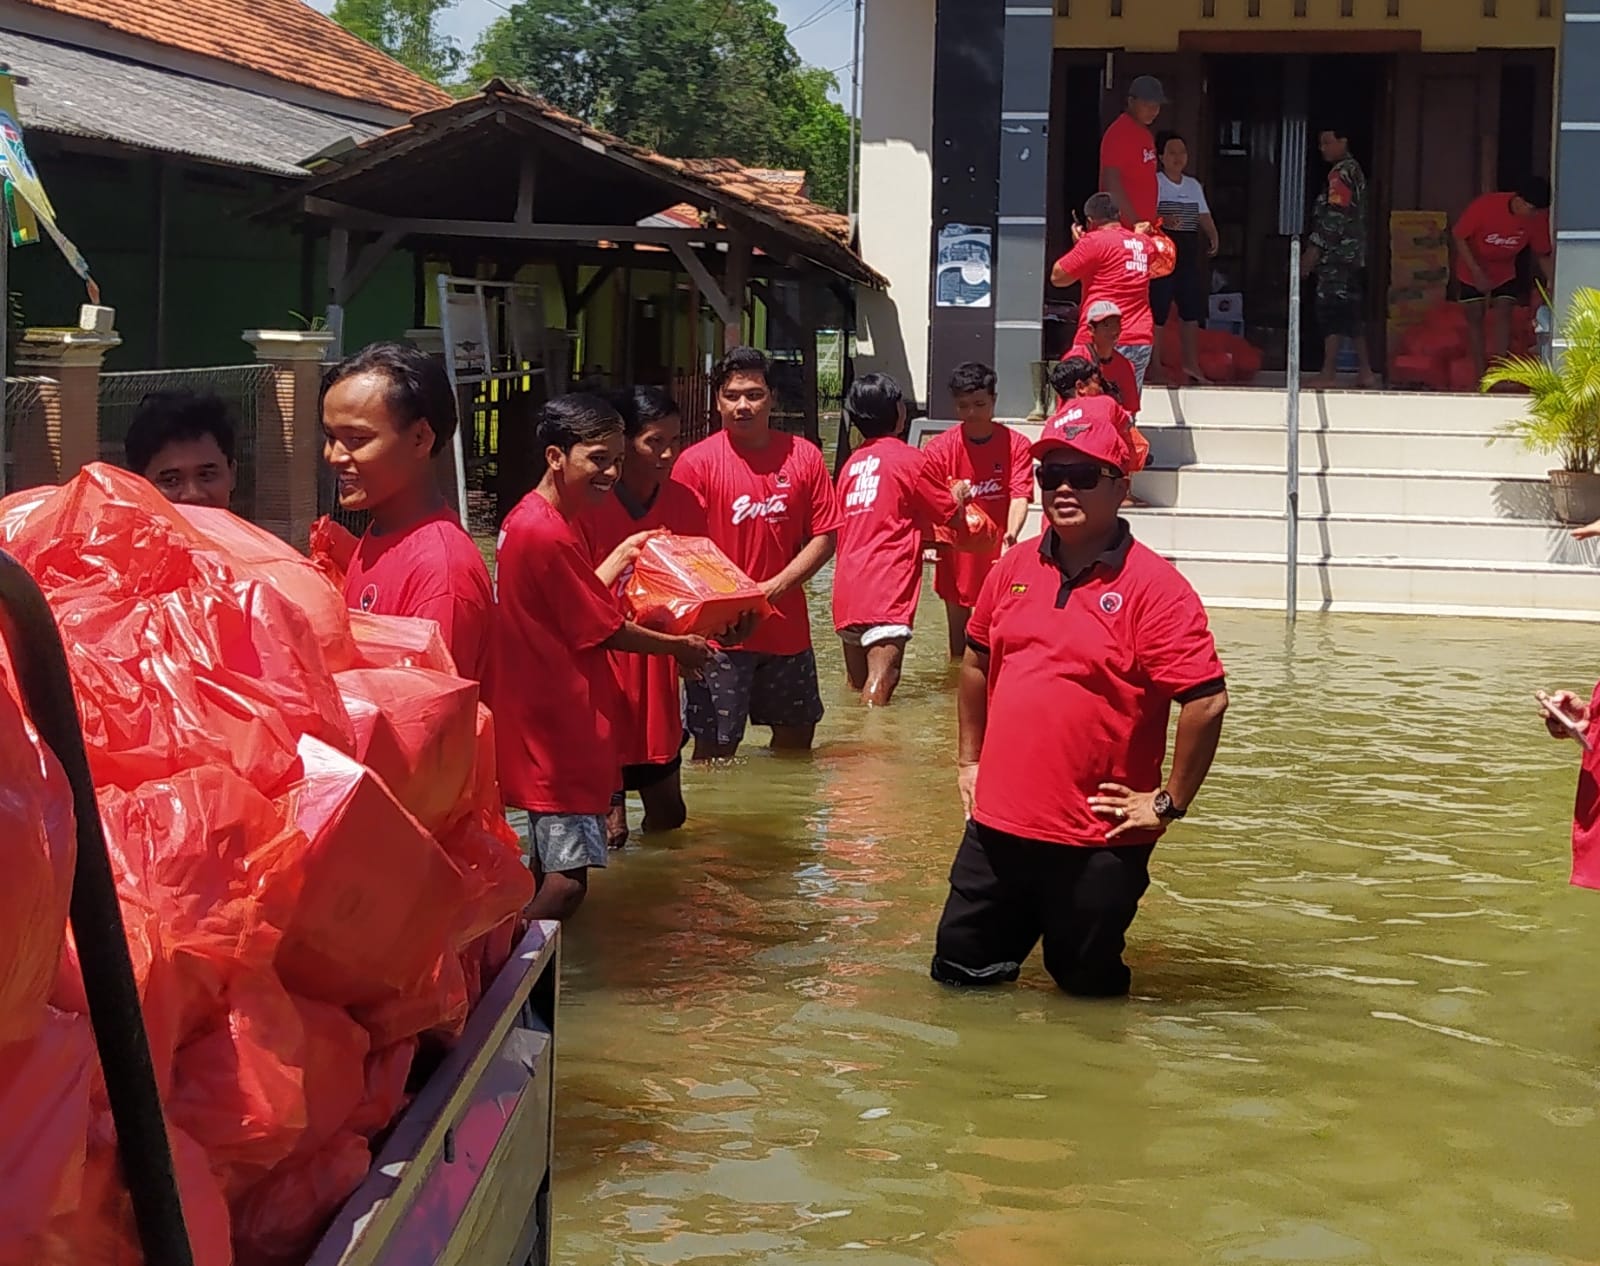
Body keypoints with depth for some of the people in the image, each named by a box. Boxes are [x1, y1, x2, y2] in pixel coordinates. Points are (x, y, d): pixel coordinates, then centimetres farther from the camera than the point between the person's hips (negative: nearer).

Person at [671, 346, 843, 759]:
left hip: (787, 626, 4)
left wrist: (775, 587, -11)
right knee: (715, 748, 0)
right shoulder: (696, 462, -7)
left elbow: (825, 536, 2)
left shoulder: (803, 456, 2)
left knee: (797, 737, 17)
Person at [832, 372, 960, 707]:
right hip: (885, 590, -8)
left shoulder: (851, 464, 17)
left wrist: (915, 545, 42)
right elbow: (950, 515, 7)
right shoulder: (909, 459, -3)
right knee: (880, 683, -17)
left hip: (847, 590, 8)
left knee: (858, 688, 15)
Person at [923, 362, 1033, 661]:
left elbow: (1020, 497, -16)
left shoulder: (1016, 444, -7)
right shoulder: (939, 448, -6)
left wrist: (1010, 535, -35)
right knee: (958, 627, 11)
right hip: (956, 554, 1)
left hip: (998, 554, -1)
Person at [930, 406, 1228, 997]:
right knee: (959, 971, 13)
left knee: (1088, 992, 9)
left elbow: (1207, 701, -16)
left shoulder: (1153, 587, -12)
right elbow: (977, 664, 20)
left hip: (1098, 843, -5)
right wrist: (969, 762, 17)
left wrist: (1169, 803, -13)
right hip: (998, 823, 5)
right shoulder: (1015, 568, 6)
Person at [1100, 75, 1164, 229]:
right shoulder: (1119, 133, -12)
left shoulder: (1144, 134, 18)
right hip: (1123, 226, -9)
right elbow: (1111, 184, -19)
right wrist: (1135, 222, -21)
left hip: (1144, 226, 9)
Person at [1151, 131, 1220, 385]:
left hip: (1190, 249, 6)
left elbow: (1204, 215, 16)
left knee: (1192, 307, 7)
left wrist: (1213, 236, -1)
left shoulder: (1193, 185, 17)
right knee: (1158, 308, -7)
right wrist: (1163, 221, -33)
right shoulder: (1155, 182, -3)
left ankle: (1191, 365, 14)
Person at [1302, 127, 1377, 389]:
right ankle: (1365, 372, 14)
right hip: (1352, 253, 10)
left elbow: (1335, 216, -19)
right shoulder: (1354, 170, 20)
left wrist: (1314, 249, -18)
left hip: (1337, 252, -10)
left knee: (1331, 310, -11)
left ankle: (1328, 373, -14)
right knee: (1351, 312, 12)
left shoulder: (1341, 173, -11)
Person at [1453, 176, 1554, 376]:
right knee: (1475, 319, 0)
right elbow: (1458, 236, -22)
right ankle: (1481, 376, 7)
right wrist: (1477, 272, -25)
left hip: (1504, 271, 2)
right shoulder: (1485, 206, -33)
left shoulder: (1538, 217, -22)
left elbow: (1542, 254, -9)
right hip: (1473, 270, -2)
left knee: (1503, 316, -9)